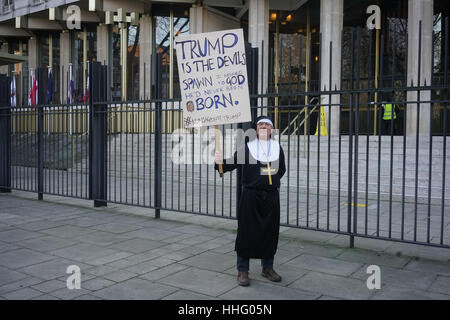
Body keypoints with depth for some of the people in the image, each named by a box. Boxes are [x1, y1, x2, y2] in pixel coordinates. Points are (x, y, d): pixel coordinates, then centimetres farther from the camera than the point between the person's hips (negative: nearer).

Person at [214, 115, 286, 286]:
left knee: (270, 232, 9)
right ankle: (242, 270, 13)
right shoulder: (247, 147, 1)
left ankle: (267, 267, 27)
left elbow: (281, 170, 19)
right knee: (246, 232, 0)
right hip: (251, 195, -3)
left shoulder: (277, 147, 10)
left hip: (271, 196, 3)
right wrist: (221, 162, -25)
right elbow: (233, 163, -7)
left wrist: (272, 181, 9)